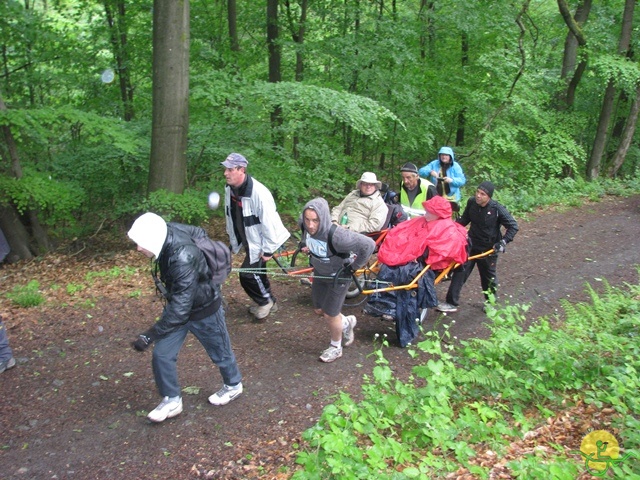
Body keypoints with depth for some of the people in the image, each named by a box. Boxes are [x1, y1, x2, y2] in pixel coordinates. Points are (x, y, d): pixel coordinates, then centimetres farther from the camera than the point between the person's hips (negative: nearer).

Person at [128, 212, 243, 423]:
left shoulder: (183, 260, -41)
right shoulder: (167, 232, -18)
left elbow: (180, 308, -40)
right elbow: (197, 232, 3)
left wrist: (150, 335, -38)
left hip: (203, 310, -7)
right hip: (178, 303, 7)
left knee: (219, 352, 18)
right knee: (161, 354, 5)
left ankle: (233, 385, 45)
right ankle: (172, 400, 25)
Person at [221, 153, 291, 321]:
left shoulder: (258, 192, -30)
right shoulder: (229, 189, -5)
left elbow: (268, 222, -26)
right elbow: (231, 218, 7)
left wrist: (268, 250, -20)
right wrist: (233, 243, 13)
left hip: (260, 242, -8)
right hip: (248, 240, 8)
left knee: (247, 274, -8)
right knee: (257, 272, 18)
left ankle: (265, 301, 16)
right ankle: (269, 302, 38)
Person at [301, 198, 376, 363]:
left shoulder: (336, 236, -41)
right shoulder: (305, 226, -24)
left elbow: (368, 244, -36)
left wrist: (355, 266, -22)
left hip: (339, 275, -6)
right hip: (320, 272, 6)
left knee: (330, 315, 7)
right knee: (319, 310, 20)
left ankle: (336, 348, 36)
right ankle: (346, 323, 49)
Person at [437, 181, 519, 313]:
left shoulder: (498, 209, -20)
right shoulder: (471, 202, -8)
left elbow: (513, 226, -13)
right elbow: (464, 219, 10)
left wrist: (503, 242, -22)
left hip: (488, 249, -3)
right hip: (471, 245, 3)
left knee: (489, 277, 14)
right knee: (460, 272, -2)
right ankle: (452, 303, 4)